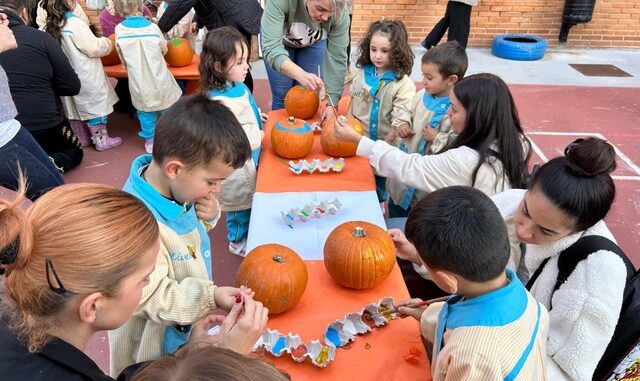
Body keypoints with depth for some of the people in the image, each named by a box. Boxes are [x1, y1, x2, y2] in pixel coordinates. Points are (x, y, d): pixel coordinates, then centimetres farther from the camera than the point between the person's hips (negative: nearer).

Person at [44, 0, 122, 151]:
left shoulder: (50, 28, 4)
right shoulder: (74, 23, -16)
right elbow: (94, 48, -14)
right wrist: (106, 42, 3)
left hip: (73, 77, 7)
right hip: (88, 76, -7)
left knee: (88, 107, 16)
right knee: (98, 106, 5)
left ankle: (95, 136, 26)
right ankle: (102, 140, 13)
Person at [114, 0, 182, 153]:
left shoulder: (119, 30, -8)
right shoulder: (152, 27, -10)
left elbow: (123, 59, 4)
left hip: (139, 84, 1)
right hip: (160, 81, -1)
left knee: (145, 112, 16)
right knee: (168, 109, 15)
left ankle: (149, 141, 26)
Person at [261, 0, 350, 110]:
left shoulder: (340, 15, -31)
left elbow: (337, 60, -28)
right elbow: (271, 47, -43)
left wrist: (332, 103, -35)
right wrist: (301, 74, -58)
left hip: (314, 42, 1)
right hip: (279, 38, -1)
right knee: (282, 95, -3)